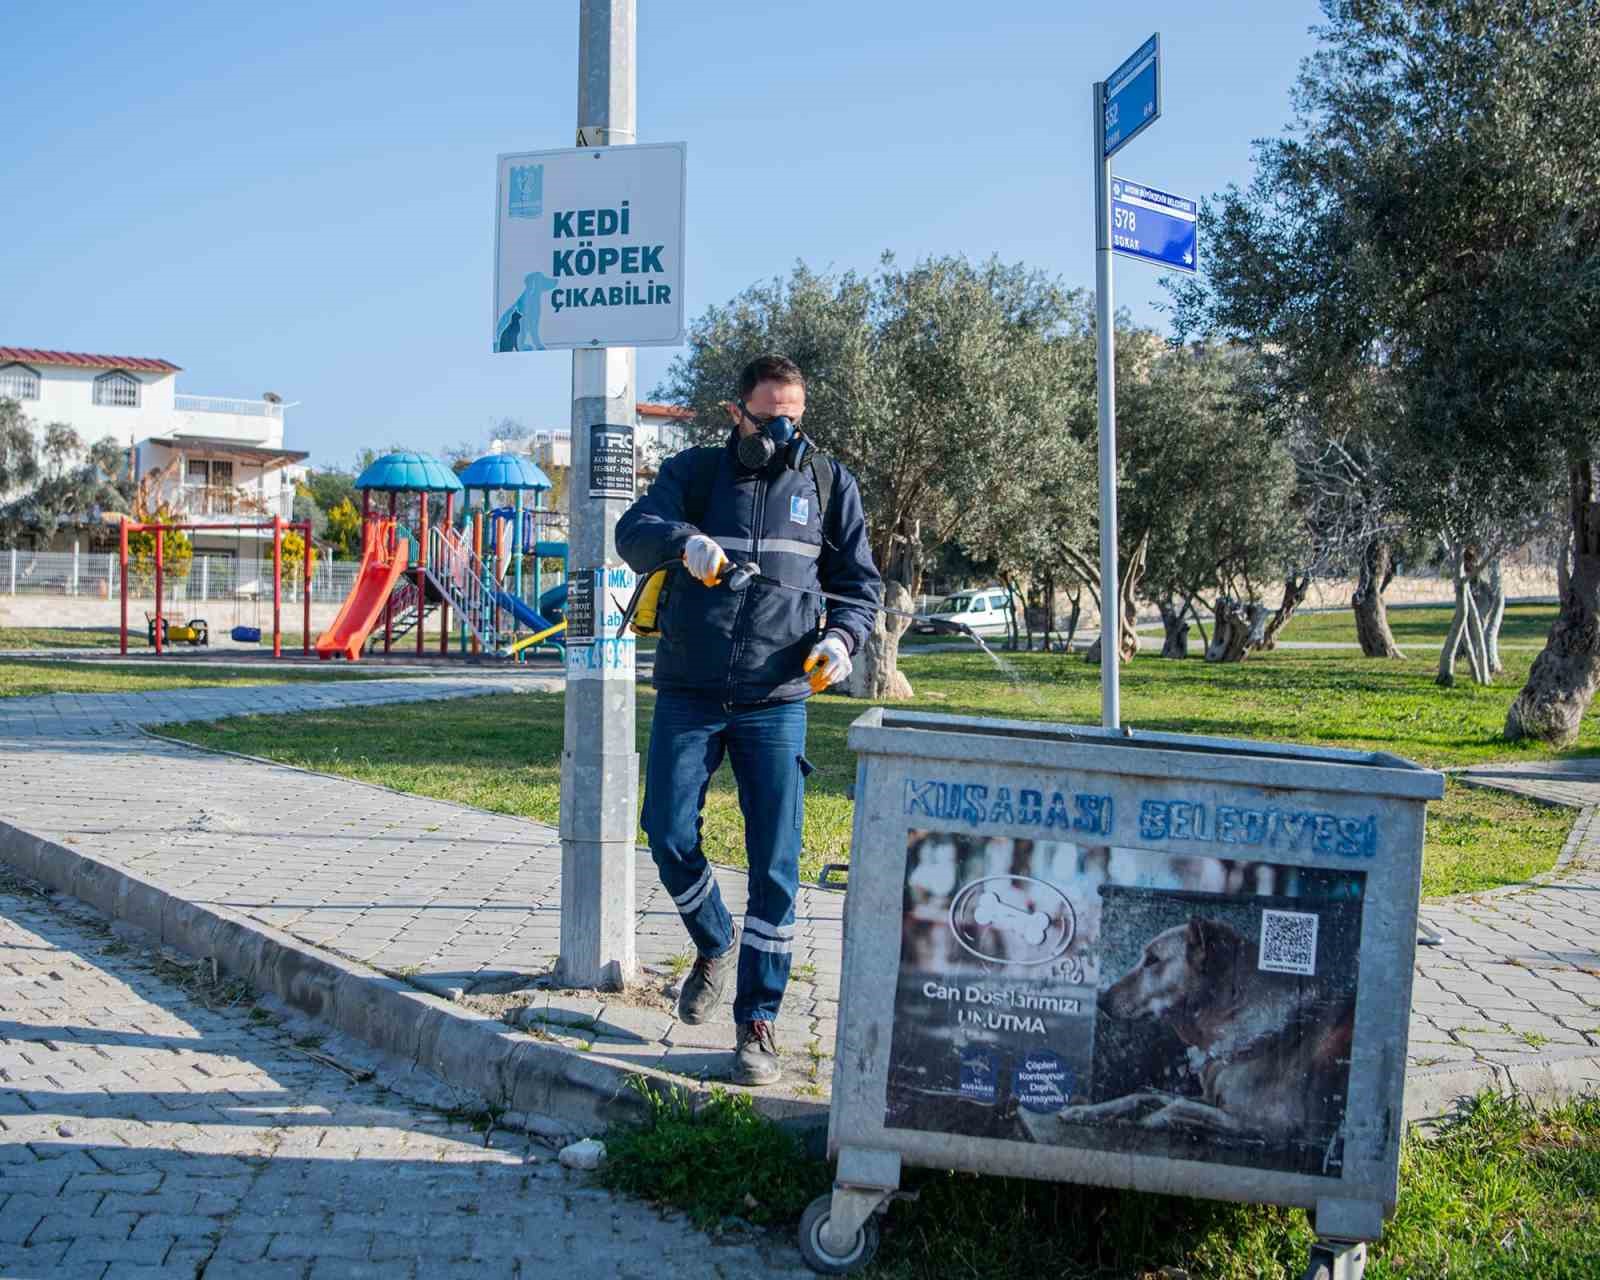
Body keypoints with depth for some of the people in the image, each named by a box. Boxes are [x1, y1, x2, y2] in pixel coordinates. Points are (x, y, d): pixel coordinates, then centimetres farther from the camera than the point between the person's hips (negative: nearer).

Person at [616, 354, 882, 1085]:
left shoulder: (827, 483, 9)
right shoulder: (694, 471, 6)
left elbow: (861, 580, 14)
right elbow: (635, 532, -12)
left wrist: (842, 639, -8)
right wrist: (685, 541, -35)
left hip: (775, 701, 0)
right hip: (688, 694, 0)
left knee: (775, 866, -4)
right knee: (669, 836, -1)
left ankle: (756, 1024, 5)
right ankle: (716, 946, 30)